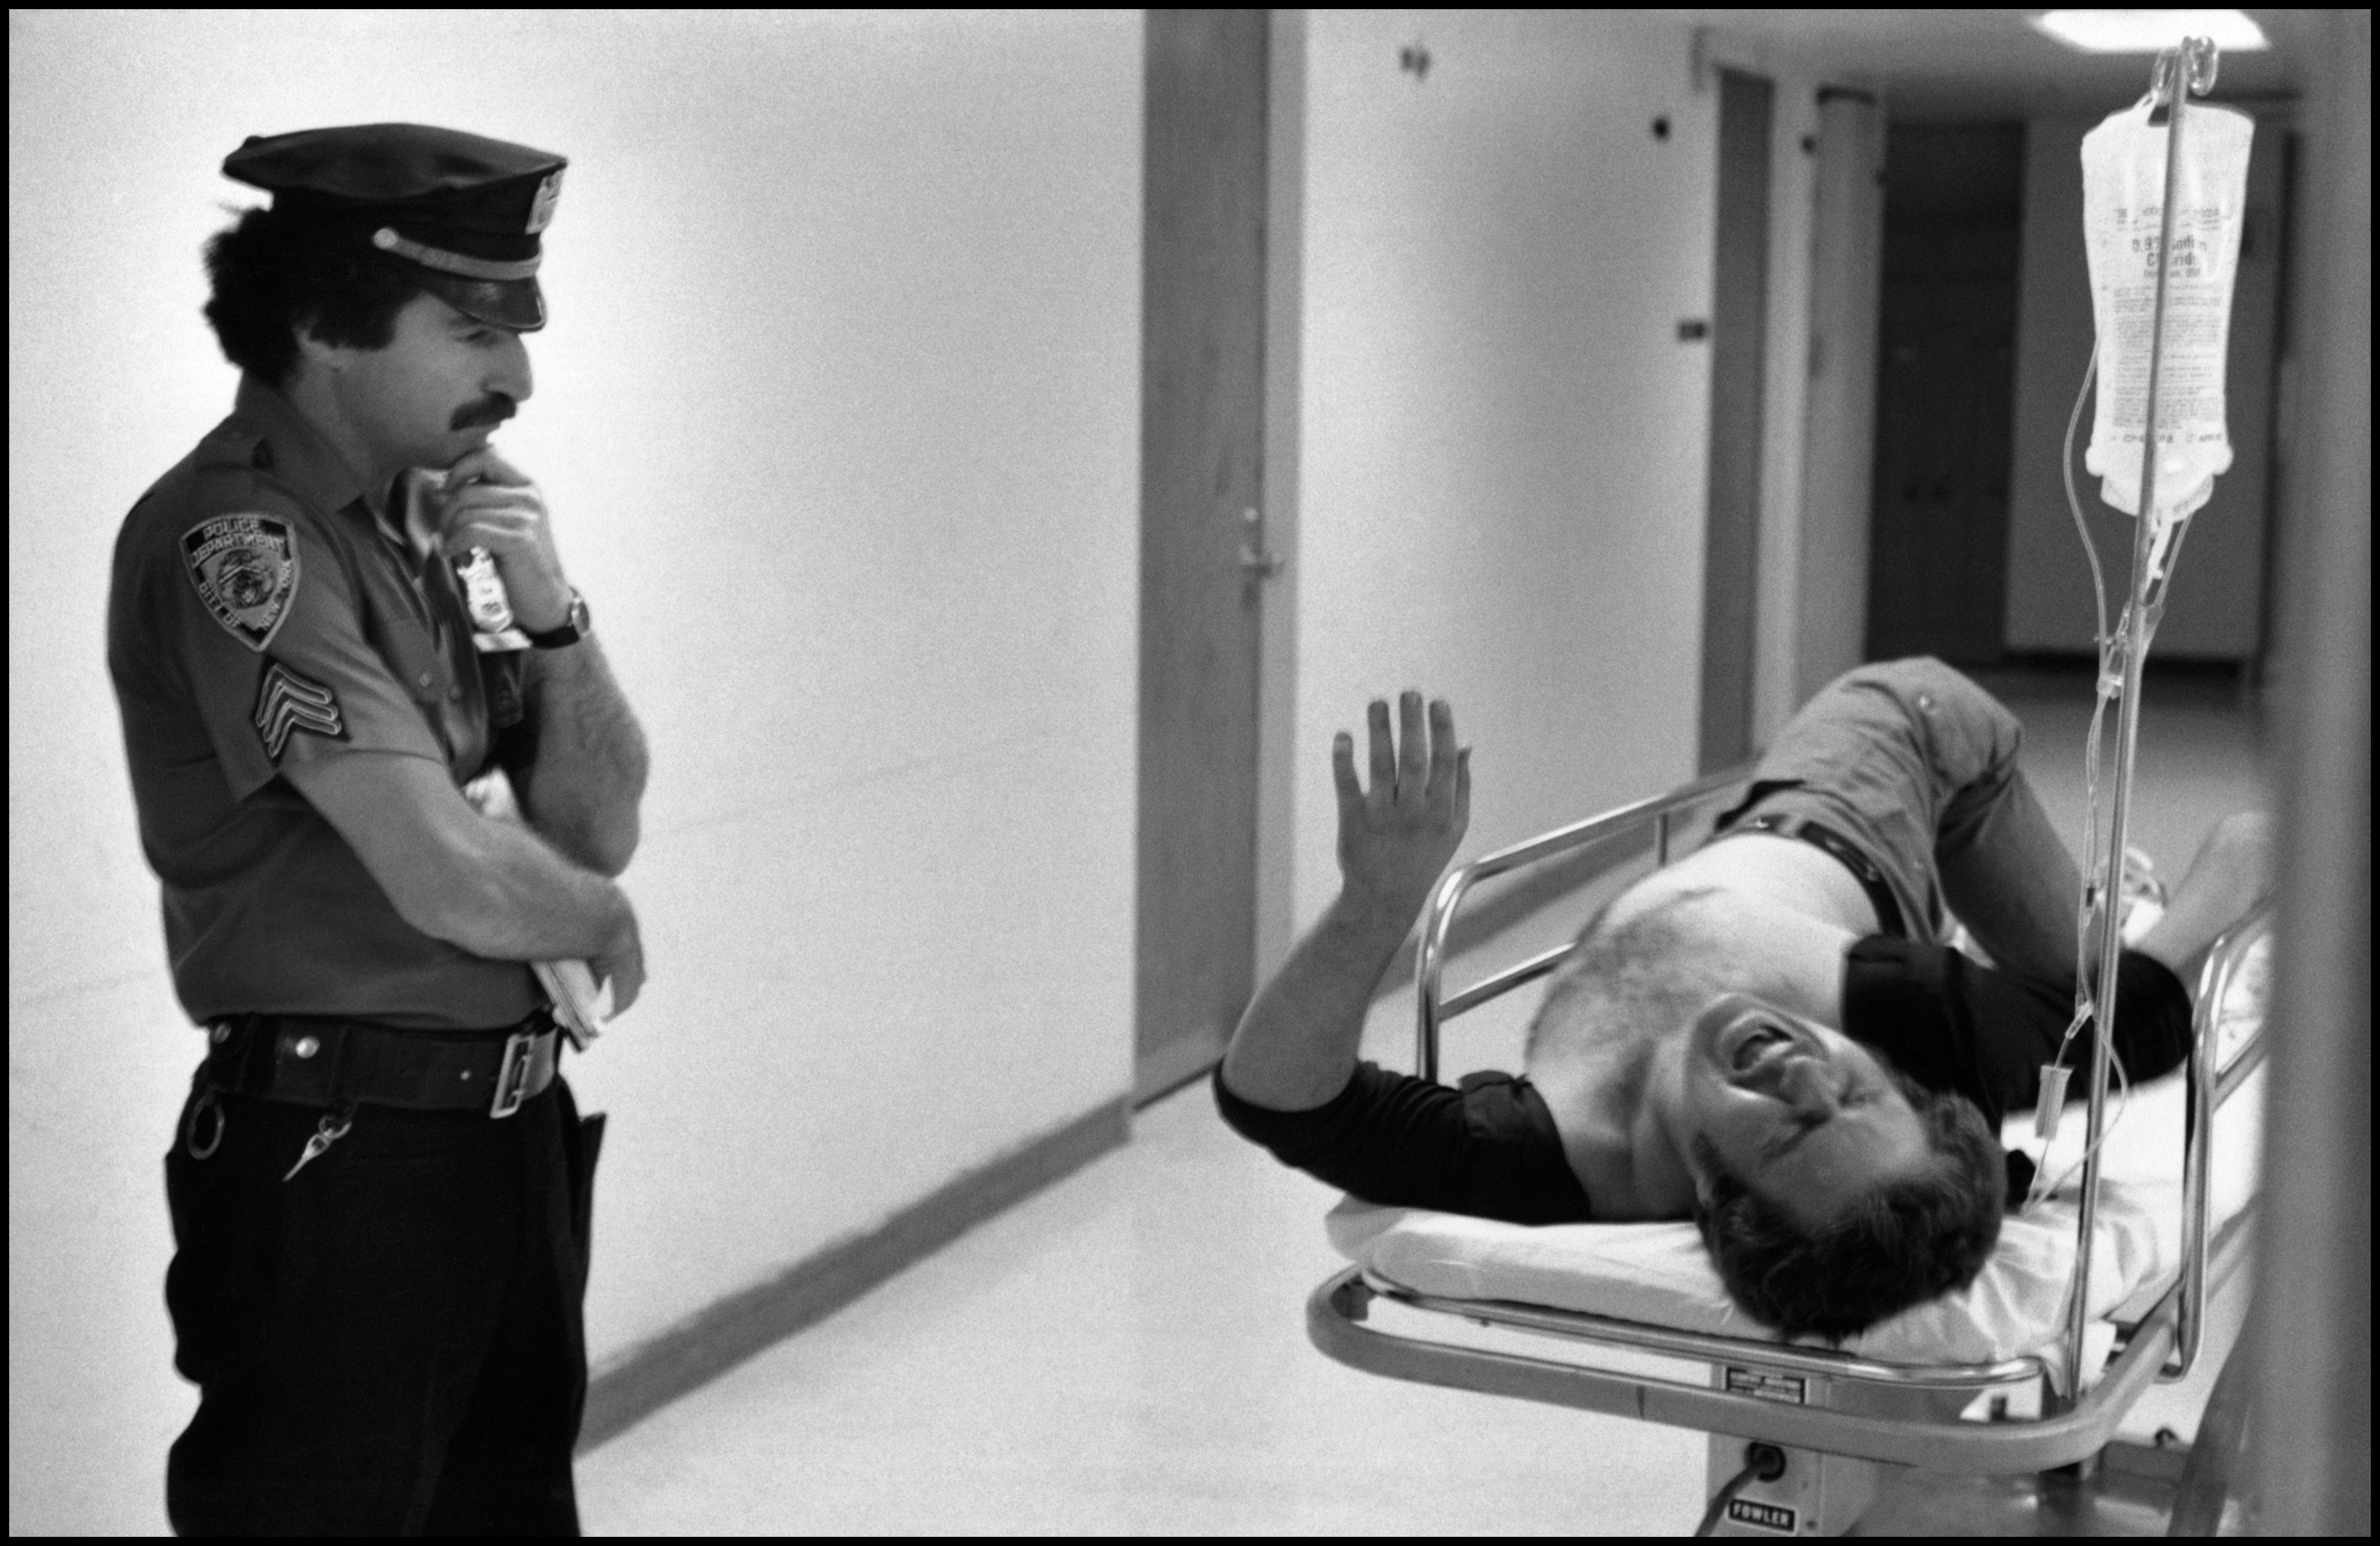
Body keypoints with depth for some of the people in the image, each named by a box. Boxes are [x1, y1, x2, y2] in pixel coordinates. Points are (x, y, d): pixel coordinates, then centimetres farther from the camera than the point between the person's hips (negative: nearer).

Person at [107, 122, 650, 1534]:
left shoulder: (428, 518, 9)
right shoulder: (235, 540, -16)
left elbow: (599, 827, 9)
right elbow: (451, 874, -23)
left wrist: (547, 611, -7)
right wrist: (605, 925, -3)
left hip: (516, 1136, 8)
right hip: (342, 1158, -8)